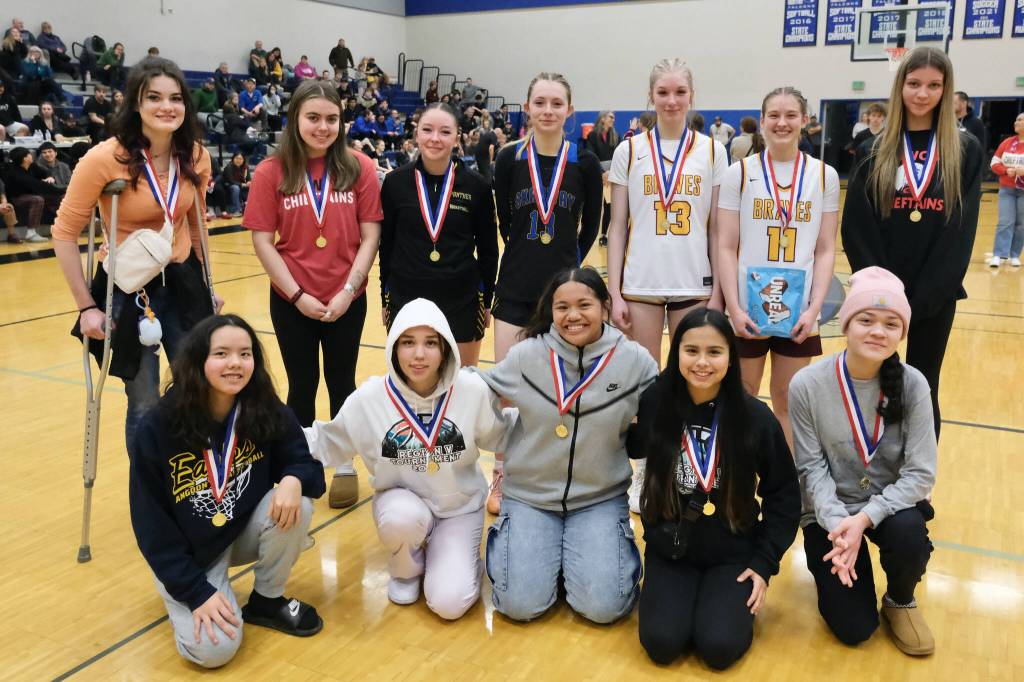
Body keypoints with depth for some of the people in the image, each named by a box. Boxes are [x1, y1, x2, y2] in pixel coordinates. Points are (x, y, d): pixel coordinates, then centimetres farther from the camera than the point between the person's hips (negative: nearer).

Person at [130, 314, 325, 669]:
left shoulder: (269, 413, -16)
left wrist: (295, 479, -36)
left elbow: (306, 463, -10)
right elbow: (150, 524, -16)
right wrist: (196, 591, -20)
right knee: (213, 648, -21)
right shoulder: (157, 429, -22)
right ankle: (181, 601, 15)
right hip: (184, 554, -3)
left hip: (245, 530, 3)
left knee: (296, 502, -27)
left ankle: (267, 600, -1)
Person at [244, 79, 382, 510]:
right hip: (291, 301, 0)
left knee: (341, 382, 12)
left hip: (347, 300, 0)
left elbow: (370, 237, -4)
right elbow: (262, 242, -5)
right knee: (302, 385, 12)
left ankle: (346, 467, 28)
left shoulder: (359, 168, -3)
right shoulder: (271, 172, -5)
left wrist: (348, 291, -12)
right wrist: (298, 295, -11)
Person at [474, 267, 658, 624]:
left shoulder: (636, 362, -11)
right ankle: (510, 541, 22)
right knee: (521, 605, -9)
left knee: (602, 607, -13)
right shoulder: (526, 355, -10)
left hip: (601, 499, 0)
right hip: (528, 495, 0)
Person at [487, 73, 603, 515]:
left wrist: (567, 264, 12)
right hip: (515, 289, 1)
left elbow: (590, 227, 6)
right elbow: (505, 223, 8)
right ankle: (501, 477, 19)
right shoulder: (509, 159, -1)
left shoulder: (585, 163, -3)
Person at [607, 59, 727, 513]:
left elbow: (717, 229, 3)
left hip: (694, 284, 0)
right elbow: (617, 226, 2)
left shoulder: (712, 151, 3)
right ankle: (643, 475, 22)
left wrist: (718, 293, -2)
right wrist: (614, 292, -3)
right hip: (641, 284, 0)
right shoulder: (630, 151, 3)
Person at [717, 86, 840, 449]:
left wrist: (814, 309, -7)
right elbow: (726, 247, -3)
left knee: (788, 403, 11)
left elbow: (826, 249, 3)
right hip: (747, 309, -1)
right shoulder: (740, 173, -1)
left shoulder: (824, 175, 3)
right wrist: (734, 308, -11)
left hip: (798, 310, 1)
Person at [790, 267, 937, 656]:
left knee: (908, 533, -34)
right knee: (853, 628, -10)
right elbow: (811, 468, -11)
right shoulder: (807, 385, -17)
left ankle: (900, 601, 1)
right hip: (830, 511, -1)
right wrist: (837, 524, -25)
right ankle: (831, 567, 25)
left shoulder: (912, 385, -14)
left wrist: (865, 518, -26)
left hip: (890, 506, 1)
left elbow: (921, 473, -15)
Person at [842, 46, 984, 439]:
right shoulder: (874, 151, 2)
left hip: (935, 297, 0)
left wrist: (918, 301, -12)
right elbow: (856, 230, -3)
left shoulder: (966, 151, 2)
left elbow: (961, 233, -4)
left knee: (923, 393, 9)